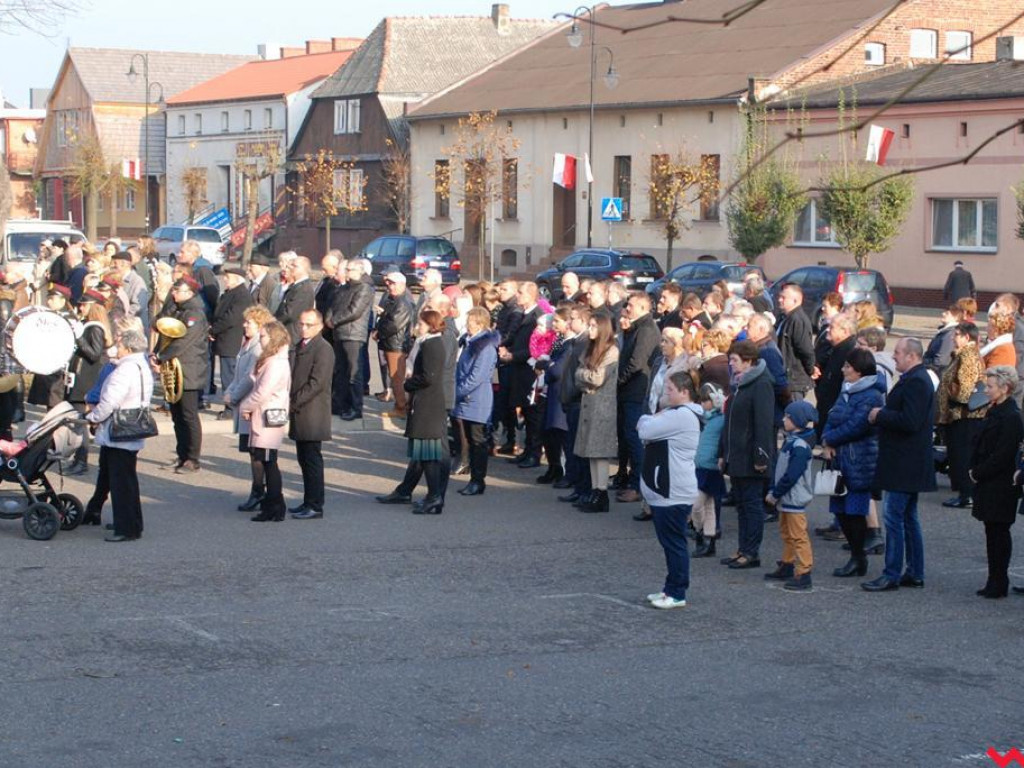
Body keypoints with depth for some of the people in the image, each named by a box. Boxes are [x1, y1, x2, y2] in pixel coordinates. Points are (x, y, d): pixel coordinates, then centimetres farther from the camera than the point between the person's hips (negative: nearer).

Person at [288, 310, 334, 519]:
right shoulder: (300, 347, 17)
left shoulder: (323, 349, -13)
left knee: (312, 460, -4)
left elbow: (316, 383, -19)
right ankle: (308, 502, 21)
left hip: (312, 415, -9)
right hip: (299, 415, 9)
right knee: (304, 460, 13)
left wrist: (293, 402, -18)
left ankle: (315, 506, 1)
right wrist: (291, 403, 8)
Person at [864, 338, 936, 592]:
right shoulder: (916, 379, 15)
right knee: (908, 518, 15)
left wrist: (881, 415, -15)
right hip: (909, 463, 11)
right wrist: (882, 415, 5)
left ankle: (892, 575, -5)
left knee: (893, 516, -8)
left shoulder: (916, 382, -18)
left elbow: (909, 422, -26)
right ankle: (915, 573, 21)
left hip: (904, 464, -11)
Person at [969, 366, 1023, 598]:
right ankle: (995, 582, 18)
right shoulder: (996, 411, 12)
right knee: (993, 532, 12)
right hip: (989, 483, 9)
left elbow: (1002, 455, -21)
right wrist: (975, 469, 4)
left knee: (998, 533, -2)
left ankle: (998, 584, 4)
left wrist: (978, 473, -14)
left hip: (1000, 486, -9)